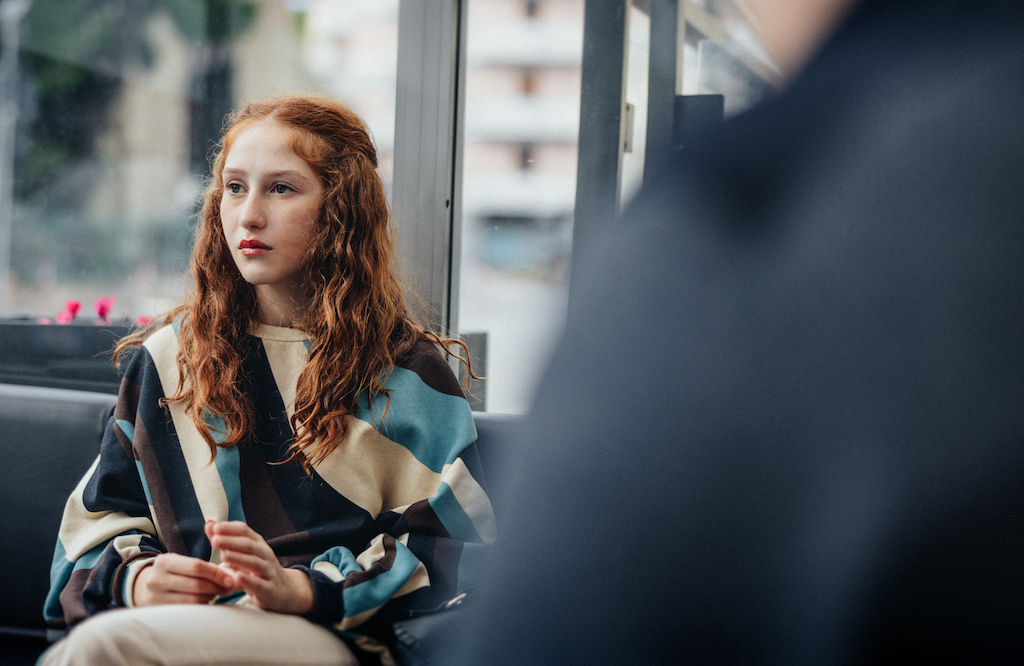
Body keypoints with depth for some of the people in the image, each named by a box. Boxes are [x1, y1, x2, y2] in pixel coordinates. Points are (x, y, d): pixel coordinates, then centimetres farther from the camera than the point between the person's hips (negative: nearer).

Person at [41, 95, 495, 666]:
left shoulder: (406, 372, 8)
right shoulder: (166, 356, 19)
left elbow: (447, 548, 1)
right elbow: (102, 513, 20)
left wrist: (297, 587, -15)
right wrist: (136, 577, -5)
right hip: (176, 619, 4)